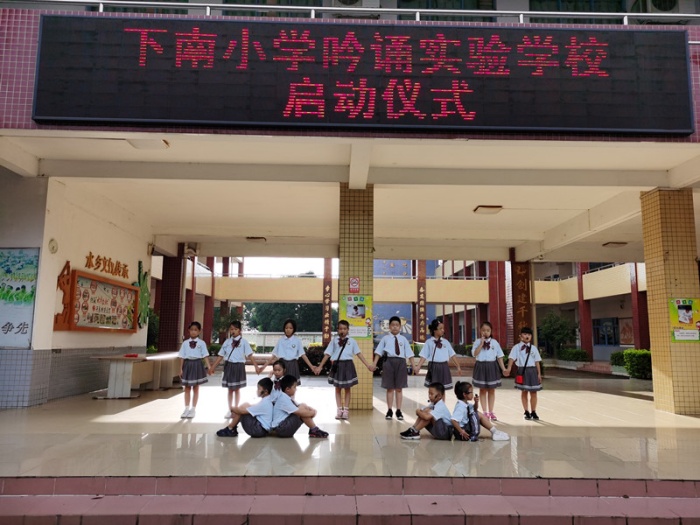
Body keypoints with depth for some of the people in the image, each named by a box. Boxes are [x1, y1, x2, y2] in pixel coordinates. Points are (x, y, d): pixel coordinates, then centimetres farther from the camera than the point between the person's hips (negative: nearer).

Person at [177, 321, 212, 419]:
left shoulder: (201, 343, -1)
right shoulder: (185, 343, 4)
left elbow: (205, 356, -4)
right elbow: (182, 356, 5)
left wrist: (209, 366, -14)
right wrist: (181, 369, 2)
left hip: (197, 365, -2)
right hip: (187, 364, 2)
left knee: (195, 388, 7)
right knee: (187, 388, 9)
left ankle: (193, 409, 16)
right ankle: (186, 409, 19)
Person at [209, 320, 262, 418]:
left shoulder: (243, 342, -4)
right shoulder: (227, 342, 4)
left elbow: (250, 356, -9)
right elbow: (221, 356, 7)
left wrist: (256, 366, -18)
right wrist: (213, 367, 4)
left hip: (238, 366, -2)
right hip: (229, 366, 3)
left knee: (237, 389, 9)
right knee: (230, 389, 11)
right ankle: (230, 410, 23)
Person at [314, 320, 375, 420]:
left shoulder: (352, 341, 4)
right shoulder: (334, 341, 5)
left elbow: (359, 353, 2)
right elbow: (327, 354, 4)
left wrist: (368, 365, -5)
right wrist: (320, 366, 1)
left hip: (348, 365, 0)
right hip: (337, 365, 1)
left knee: (347, 388, 7)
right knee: (338, 388, 9)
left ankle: (346, 410, 15)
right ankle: (339, 410, 17)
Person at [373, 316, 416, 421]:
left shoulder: (403, 339, 6)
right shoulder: (385, 338, 4)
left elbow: (410, 354, 4)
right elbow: (378, 352, 5)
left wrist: (414, 366, -2)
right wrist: (374, 364, -2)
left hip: (401, 362, 1)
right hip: (389, 362, -1)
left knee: (399, 388, 7)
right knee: (390, 388, 6)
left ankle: (398, 411, 16)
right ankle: (389, 411, 16)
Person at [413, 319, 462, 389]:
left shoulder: (445, 342, 8)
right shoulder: (429, 342, -1)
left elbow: (452, 355, 9)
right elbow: (423, 356, -6)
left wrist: (458, 367, 6)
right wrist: (418, 367, -19)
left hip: (444, 367, 3)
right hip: (433, 367, -3)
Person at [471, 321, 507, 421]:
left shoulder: (494, 342, 1)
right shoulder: (478, 342, -2)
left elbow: (499, 356, 2)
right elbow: (474, 354, -15)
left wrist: (503, 368, -3)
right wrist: (481, 343, -16)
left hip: (492, 367, 1)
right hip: (481, 367, -1)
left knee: (492, 390, 9)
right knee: (483, 390, 8)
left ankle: (491, 412, 20)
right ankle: (485, 412, 18)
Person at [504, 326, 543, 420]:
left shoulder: (533, 348, 7)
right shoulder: (517, 347, -2)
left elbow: (537, 361, 8)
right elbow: (512, 358, -13)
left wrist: (539, 373, 5)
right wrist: (509, 368, -27)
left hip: (532, 370, 2)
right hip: (522, 370, -2)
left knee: (533, 392, 6)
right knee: (524, 392, 8)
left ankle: (533, 412, 21)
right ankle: (527, 412, 22)